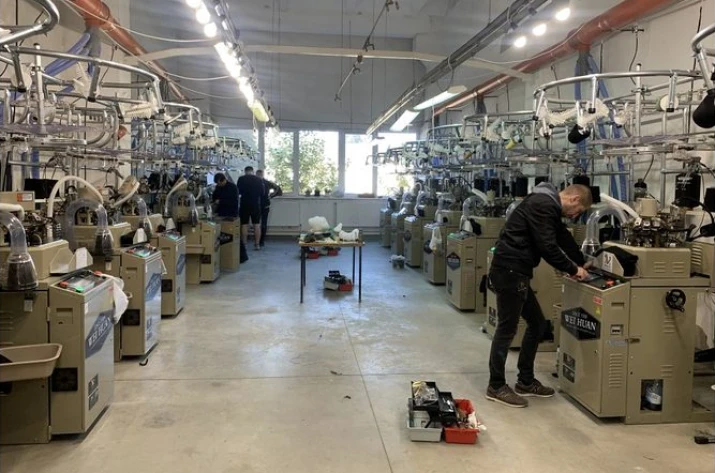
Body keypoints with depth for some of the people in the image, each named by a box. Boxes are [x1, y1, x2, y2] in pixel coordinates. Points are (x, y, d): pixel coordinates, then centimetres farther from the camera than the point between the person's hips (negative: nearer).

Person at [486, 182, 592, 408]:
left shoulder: (547, 205, 19)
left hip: (515, 273, 11)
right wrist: (573, 270, -8)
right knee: (507, 329, -2)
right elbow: (548, 247, -20)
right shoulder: (543, 205, -15)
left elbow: (564, 238, 30)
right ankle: (496, 387, 11)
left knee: (537, 323, 16)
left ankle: (525, 382, 25)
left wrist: (582, 263, 32)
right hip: (509, 272, -11)